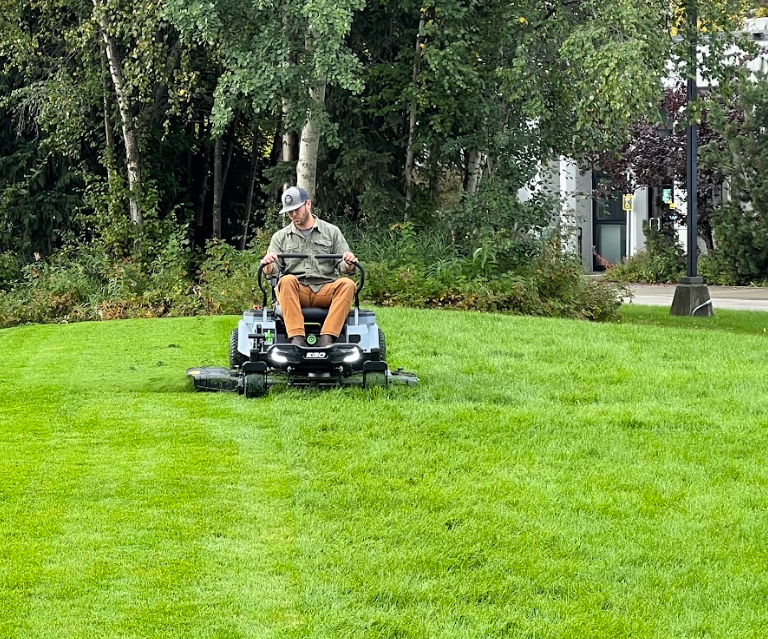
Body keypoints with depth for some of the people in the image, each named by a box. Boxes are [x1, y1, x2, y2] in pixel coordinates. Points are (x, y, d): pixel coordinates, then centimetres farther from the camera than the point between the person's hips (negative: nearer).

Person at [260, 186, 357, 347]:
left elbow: (342, 267, 7)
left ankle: (327, 338, -40)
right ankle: (297, 337, -42)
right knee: (287, 280, -33)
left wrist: (349, 264, -18)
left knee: (347, 284, -29)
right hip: (295, 292, 0)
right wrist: (268, 264, -18)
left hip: (325, 290, 0)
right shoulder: (280, 237, 17)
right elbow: (270, 270, 7)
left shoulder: (332, 232, 15)